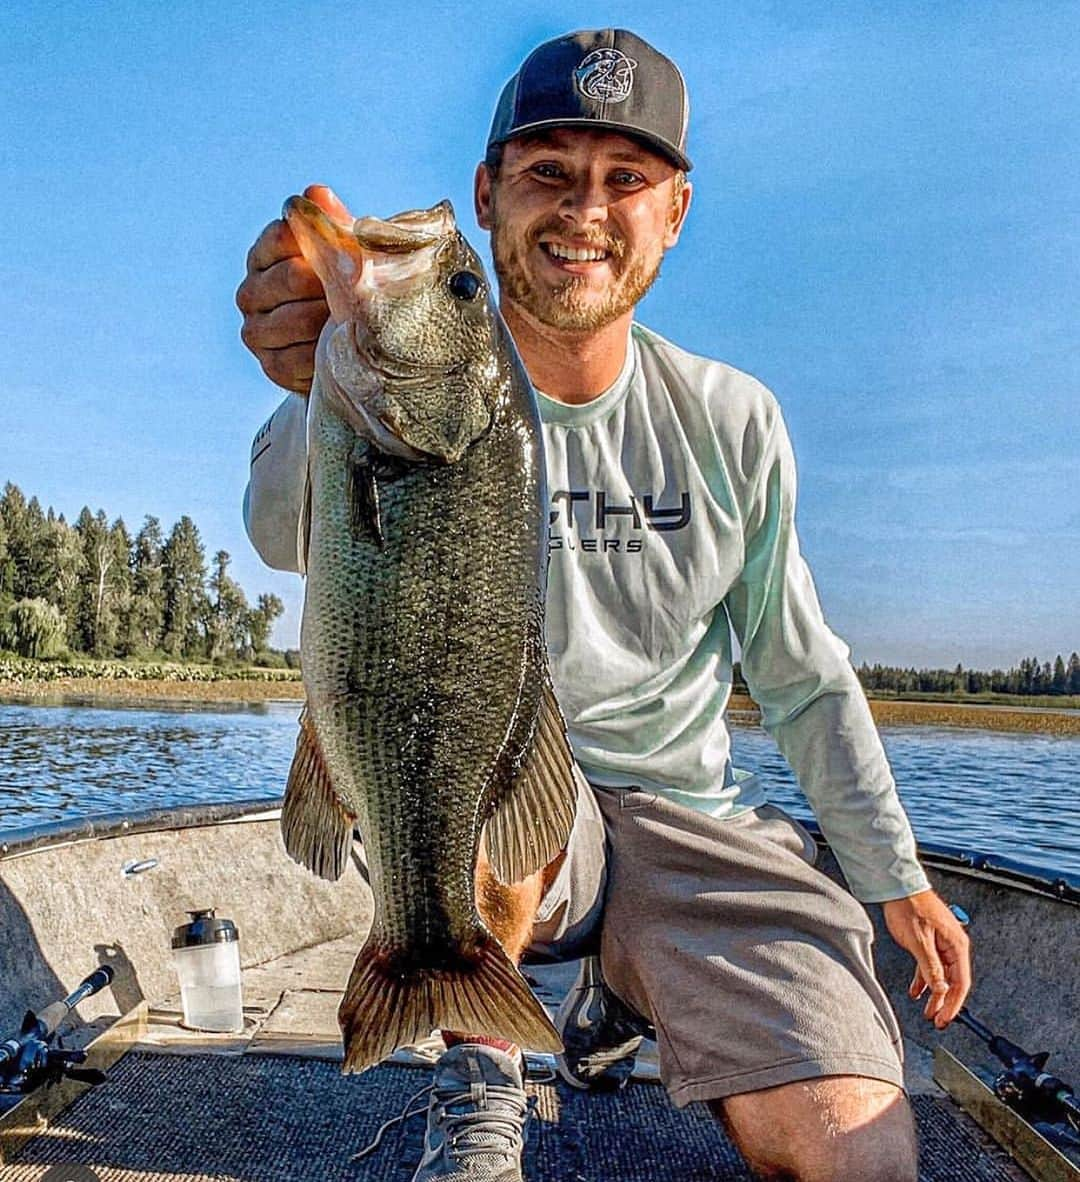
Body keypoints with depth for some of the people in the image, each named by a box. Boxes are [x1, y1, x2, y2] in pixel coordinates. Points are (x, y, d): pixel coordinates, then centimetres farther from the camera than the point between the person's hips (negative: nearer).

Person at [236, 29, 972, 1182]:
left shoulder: (730, 419, -3)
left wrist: (897, 879, 6)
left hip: (693, 817, 3)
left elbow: (803, 675, 6)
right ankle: (479, 1078, -9)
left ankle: (624, 995, 18)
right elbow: (292, 536, -35)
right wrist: (326, 385, -57)